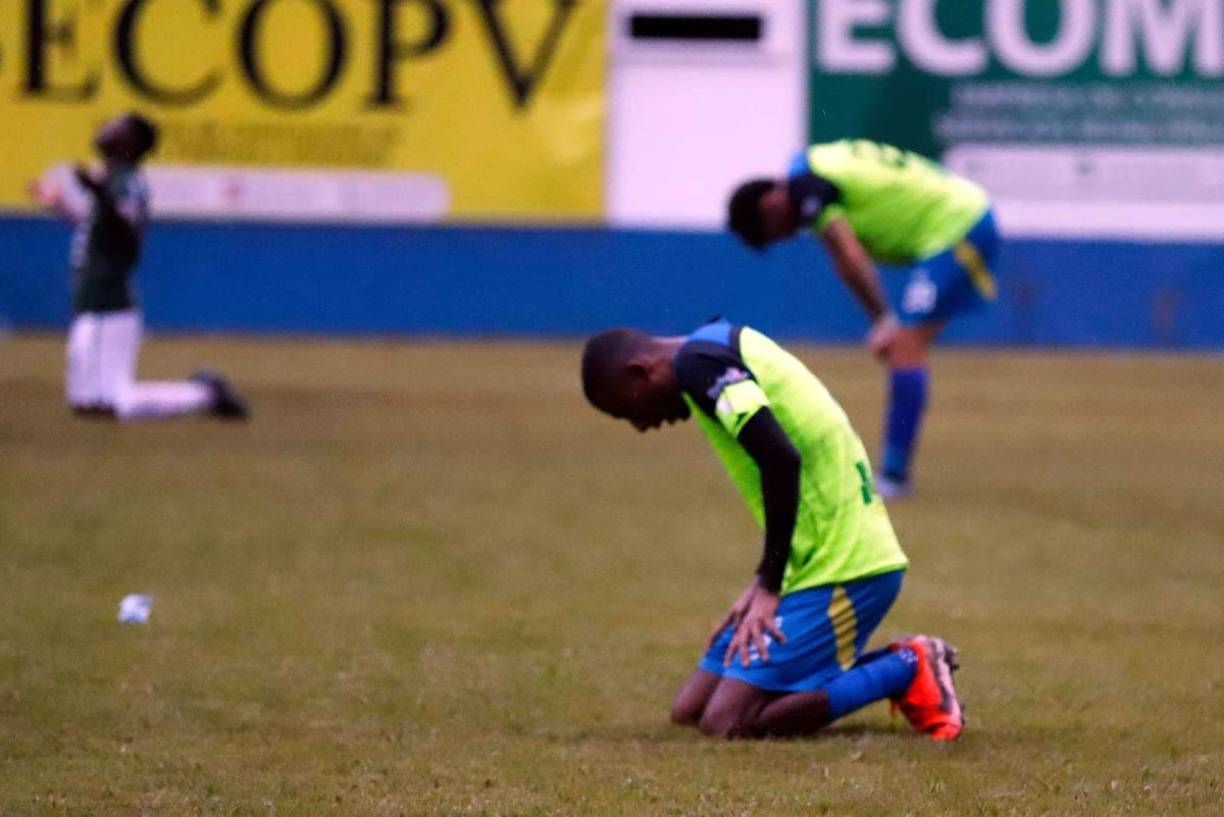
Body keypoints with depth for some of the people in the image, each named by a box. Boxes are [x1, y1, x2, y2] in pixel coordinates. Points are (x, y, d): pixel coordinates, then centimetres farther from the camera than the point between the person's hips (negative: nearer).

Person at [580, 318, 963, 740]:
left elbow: (781, 459, -25)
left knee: (726, 723, -15)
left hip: (844, 571, -10)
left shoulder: (698, 363, -13)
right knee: (689, 710, 11)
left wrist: (769, 588, -18)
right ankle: (900, 662, 12)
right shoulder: (725, 348, 18)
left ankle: (907, 670, -6)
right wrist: (763, 584, 16)